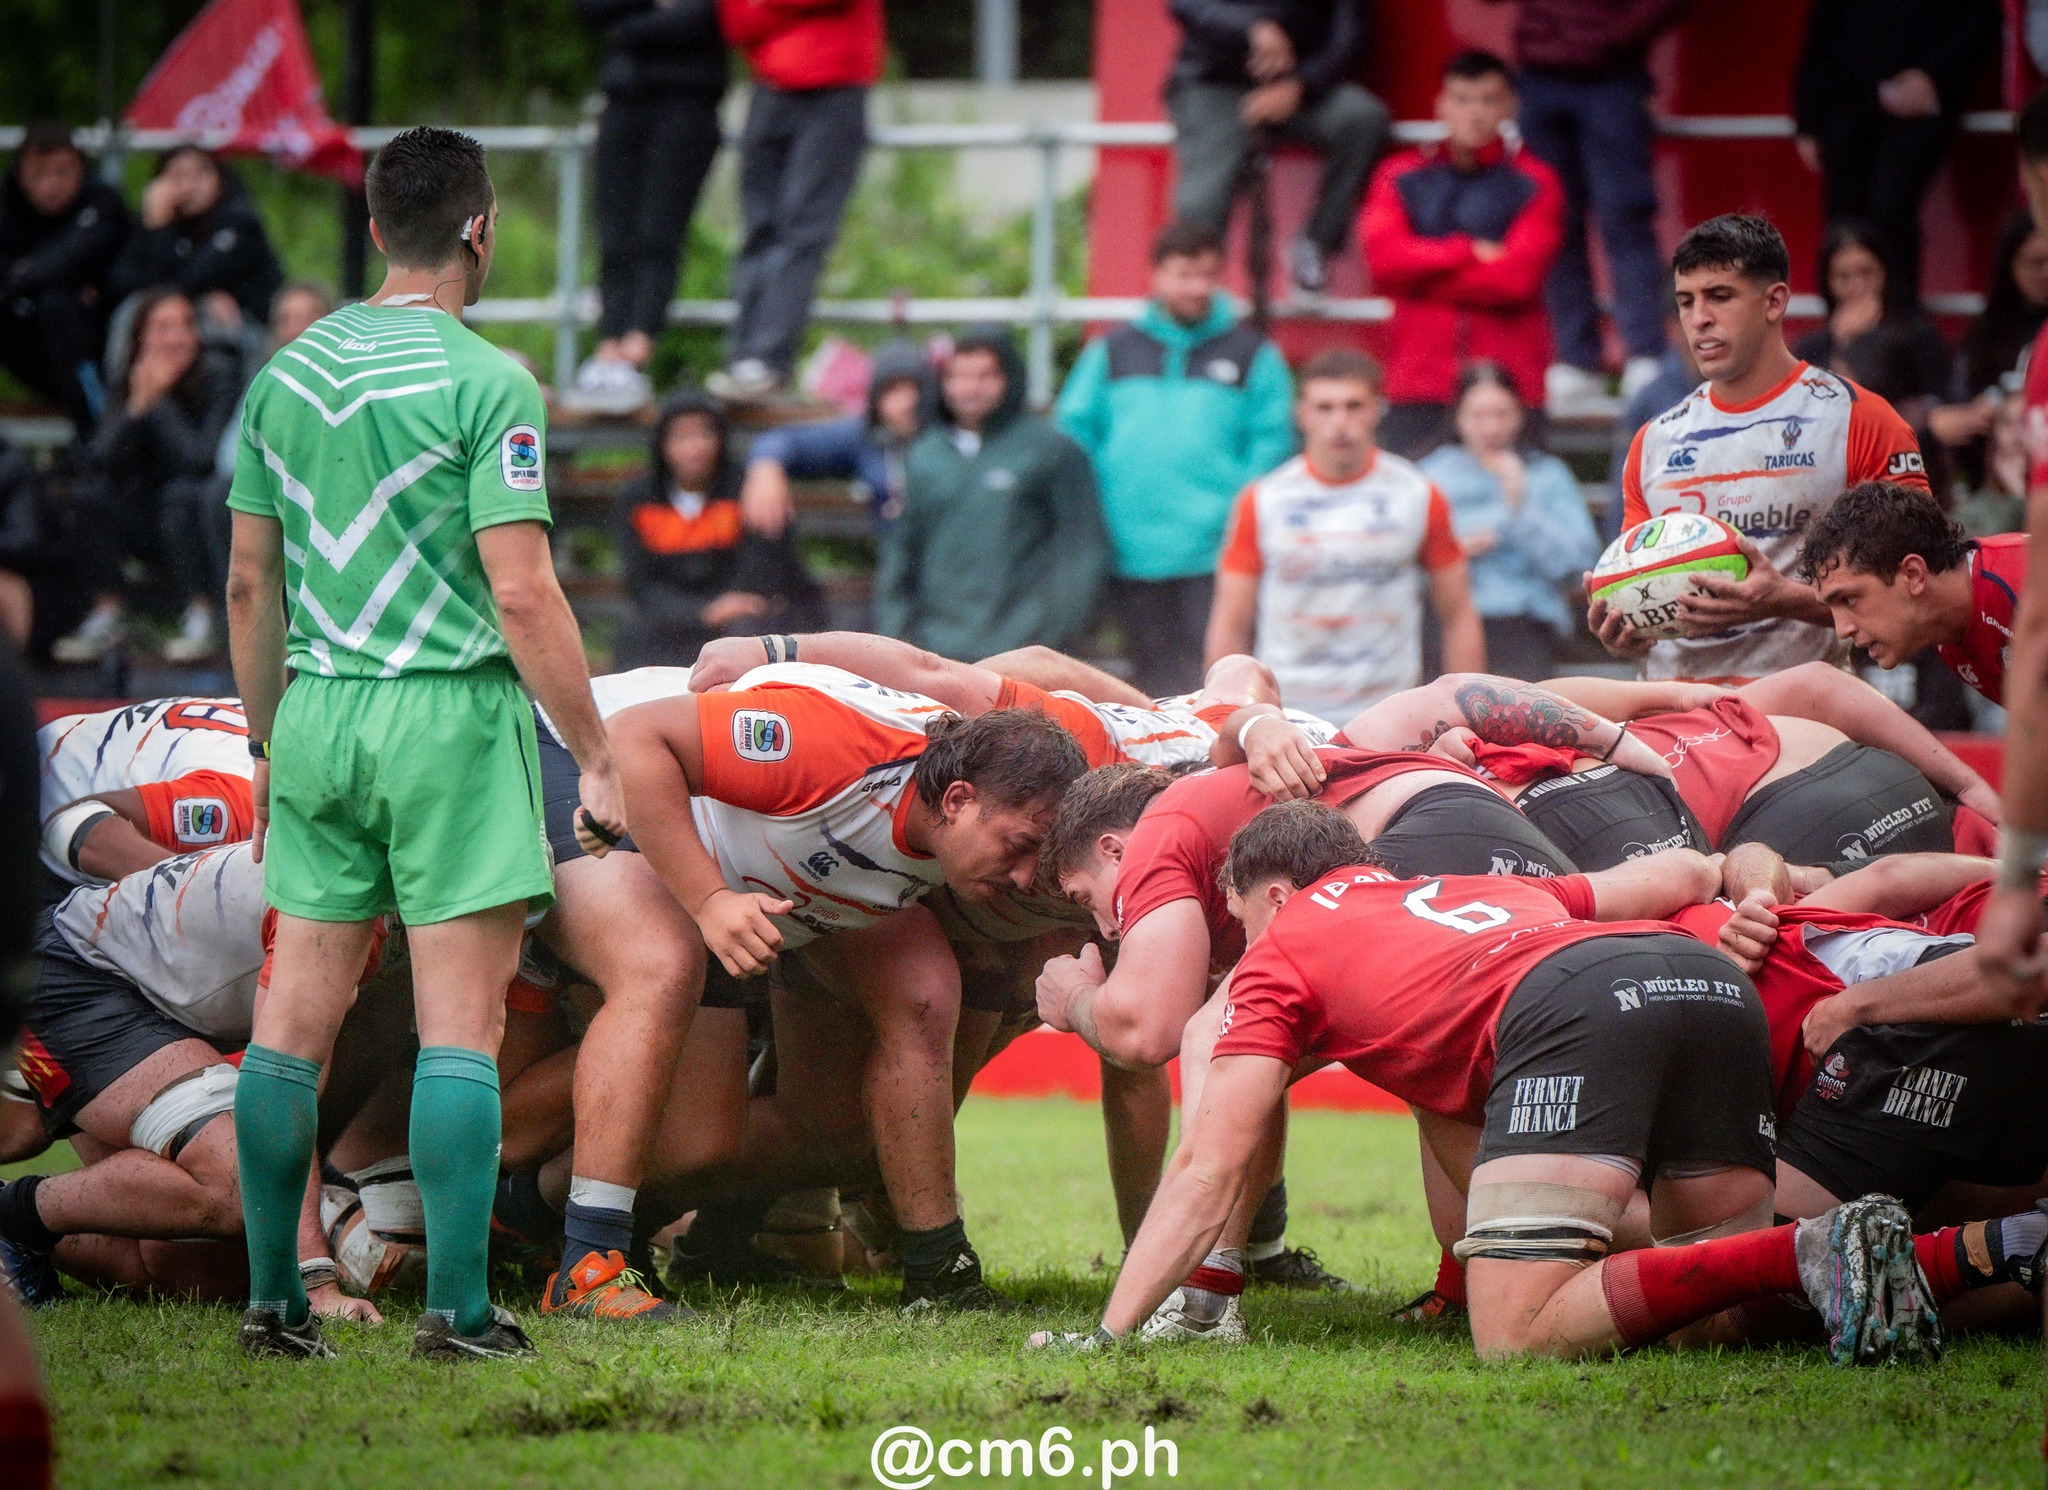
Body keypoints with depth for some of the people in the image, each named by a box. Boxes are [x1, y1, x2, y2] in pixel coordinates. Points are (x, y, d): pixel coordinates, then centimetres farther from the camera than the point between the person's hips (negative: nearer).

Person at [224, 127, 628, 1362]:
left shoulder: (288, 373, 9)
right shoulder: (488, 381, -10)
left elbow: (249, 585, 13)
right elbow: (523, 593, -14)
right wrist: (598, 756, -7)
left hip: (318, 713, 6)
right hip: (451, 716, -6)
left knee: (296, 1016, 7)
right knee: (462, 1022, -3)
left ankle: (274, 1302, 10)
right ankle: (459, 1309, -5)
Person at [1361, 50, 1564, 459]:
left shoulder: (1534, 183, 5)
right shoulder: (1400, 177, 11)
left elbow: (1517, 277, -8)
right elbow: (1384, 257, -4)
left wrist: (1421, 270, -3)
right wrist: (1472, 252, -7)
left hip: (1508, 382, -1)